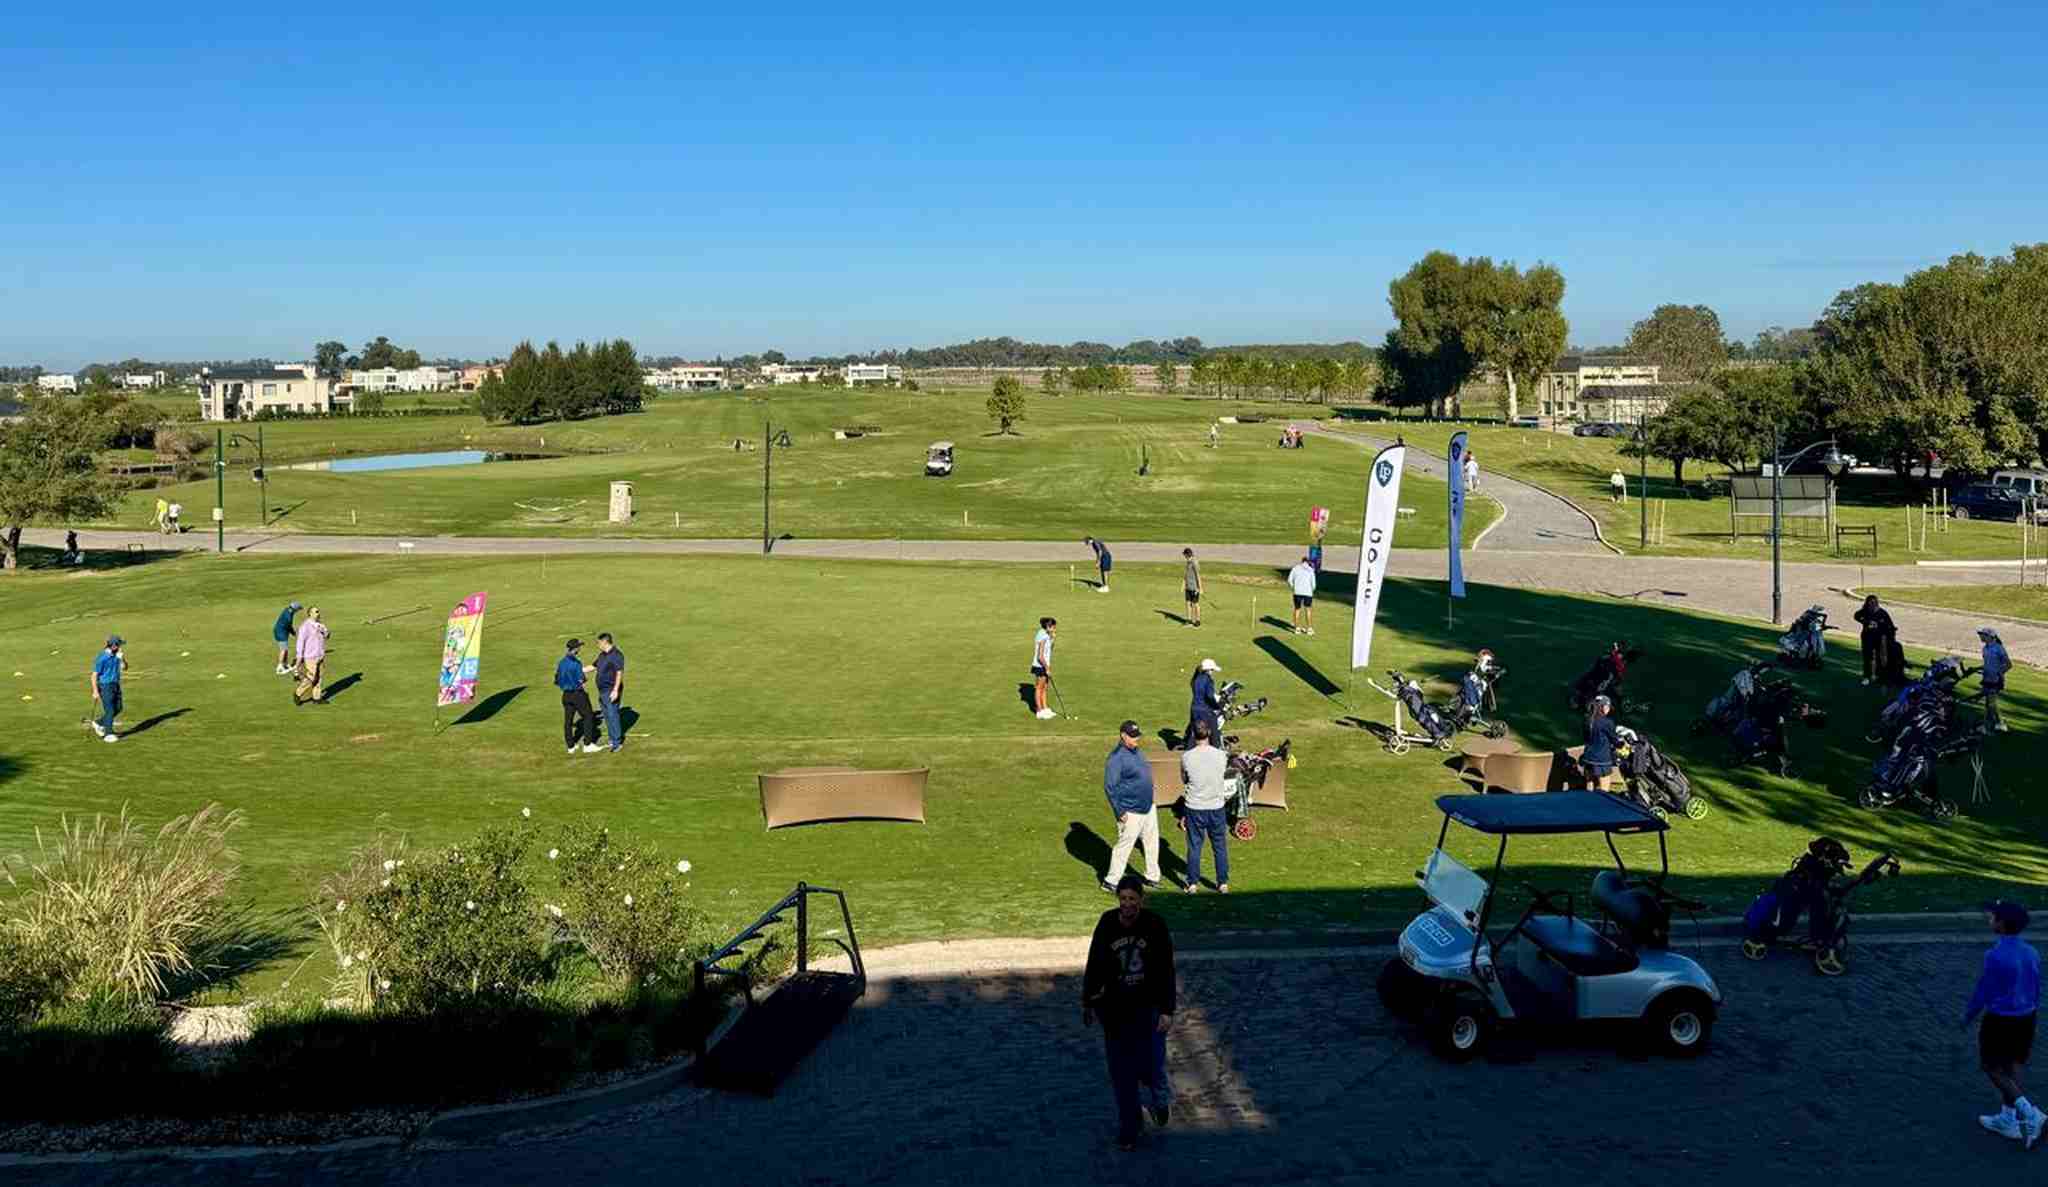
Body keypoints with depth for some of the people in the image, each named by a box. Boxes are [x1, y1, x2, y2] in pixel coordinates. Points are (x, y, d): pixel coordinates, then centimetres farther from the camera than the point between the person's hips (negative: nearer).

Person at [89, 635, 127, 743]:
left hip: (116, 685, 7)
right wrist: (95, 692, -18)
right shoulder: (101, 658, -18)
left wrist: (122, 658, -17)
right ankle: (108, 734, 4)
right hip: (105, 686, -7)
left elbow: (125, 668, 3)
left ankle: (99, 723, 31)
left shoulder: (117, 655, 3)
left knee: (118, 708, 12)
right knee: (109, 710, -6)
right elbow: (94, 675, -16)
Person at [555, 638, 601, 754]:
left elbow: (557, 681, 7)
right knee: (588, 716, 5)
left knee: (568, 720, 12)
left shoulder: (561, 663, 2)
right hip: (578, 694, -7)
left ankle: (570, 746, 20)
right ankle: (587, 745, 4)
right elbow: (581, 681, -17)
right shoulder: (576, 663, -19)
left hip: (566, 694, 7)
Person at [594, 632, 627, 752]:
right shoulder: (602, 655, 12)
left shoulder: (616, 655, -16)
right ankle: (611, 738, 26)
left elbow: (619, 673, -21)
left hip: (611, 691, -9)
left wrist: (615, 690, -27)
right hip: (602, 690, 9)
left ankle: (617, 742, -3)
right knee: (607, 715, 15)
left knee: (612, 715, -8)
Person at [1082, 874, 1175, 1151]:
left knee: (1150, 1065, -3)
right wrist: (1088, 1003, 8)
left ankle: (1161, 1097, 34)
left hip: (1149, 1007, -2)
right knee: (1121, 1072, 7)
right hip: (1115, 1009, 2)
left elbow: (1166, 970, -8)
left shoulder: (1155, 926, -12)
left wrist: (1167, 1010, -11)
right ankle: (1127, 1130, 24)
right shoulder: (1107, 924, -7)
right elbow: (1094, 965, 3)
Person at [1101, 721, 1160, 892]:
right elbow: (1110, 787, -21)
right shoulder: (1117, 757, -20)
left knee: (1152, 843, 17)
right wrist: (1120, 812, -21)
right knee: (1124, 845, 1)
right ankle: (1110, 882, 14)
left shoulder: (1135, 751, 7)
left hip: (1148, 807, 9)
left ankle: (1152, 877, 31)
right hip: (1131, 812, -9)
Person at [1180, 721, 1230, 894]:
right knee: (1220, 847, 14)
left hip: (1194, 808, -1)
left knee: (1194, 847, 10)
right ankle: (1223, 883, 20)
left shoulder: (1186, 757, -12)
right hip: (1216, 808, 1)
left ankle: (1193, 883, 17)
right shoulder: (1221, 755, -9)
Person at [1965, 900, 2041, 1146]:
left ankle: (2030, 1114, -2)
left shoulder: (1996, 957, -26)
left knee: (1992, 1067, 10)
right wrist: (2029, 1023, 19)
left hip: (1999, 1021, -7)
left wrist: (1967, 1016, -1)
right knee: (2015, 1065, 18)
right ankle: (2008, 1121, 26)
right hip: (2026, 1018, 7)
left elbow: (1983, 993, -18)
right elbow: (2035, 992, 6)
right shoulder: (2031, 953, -4)